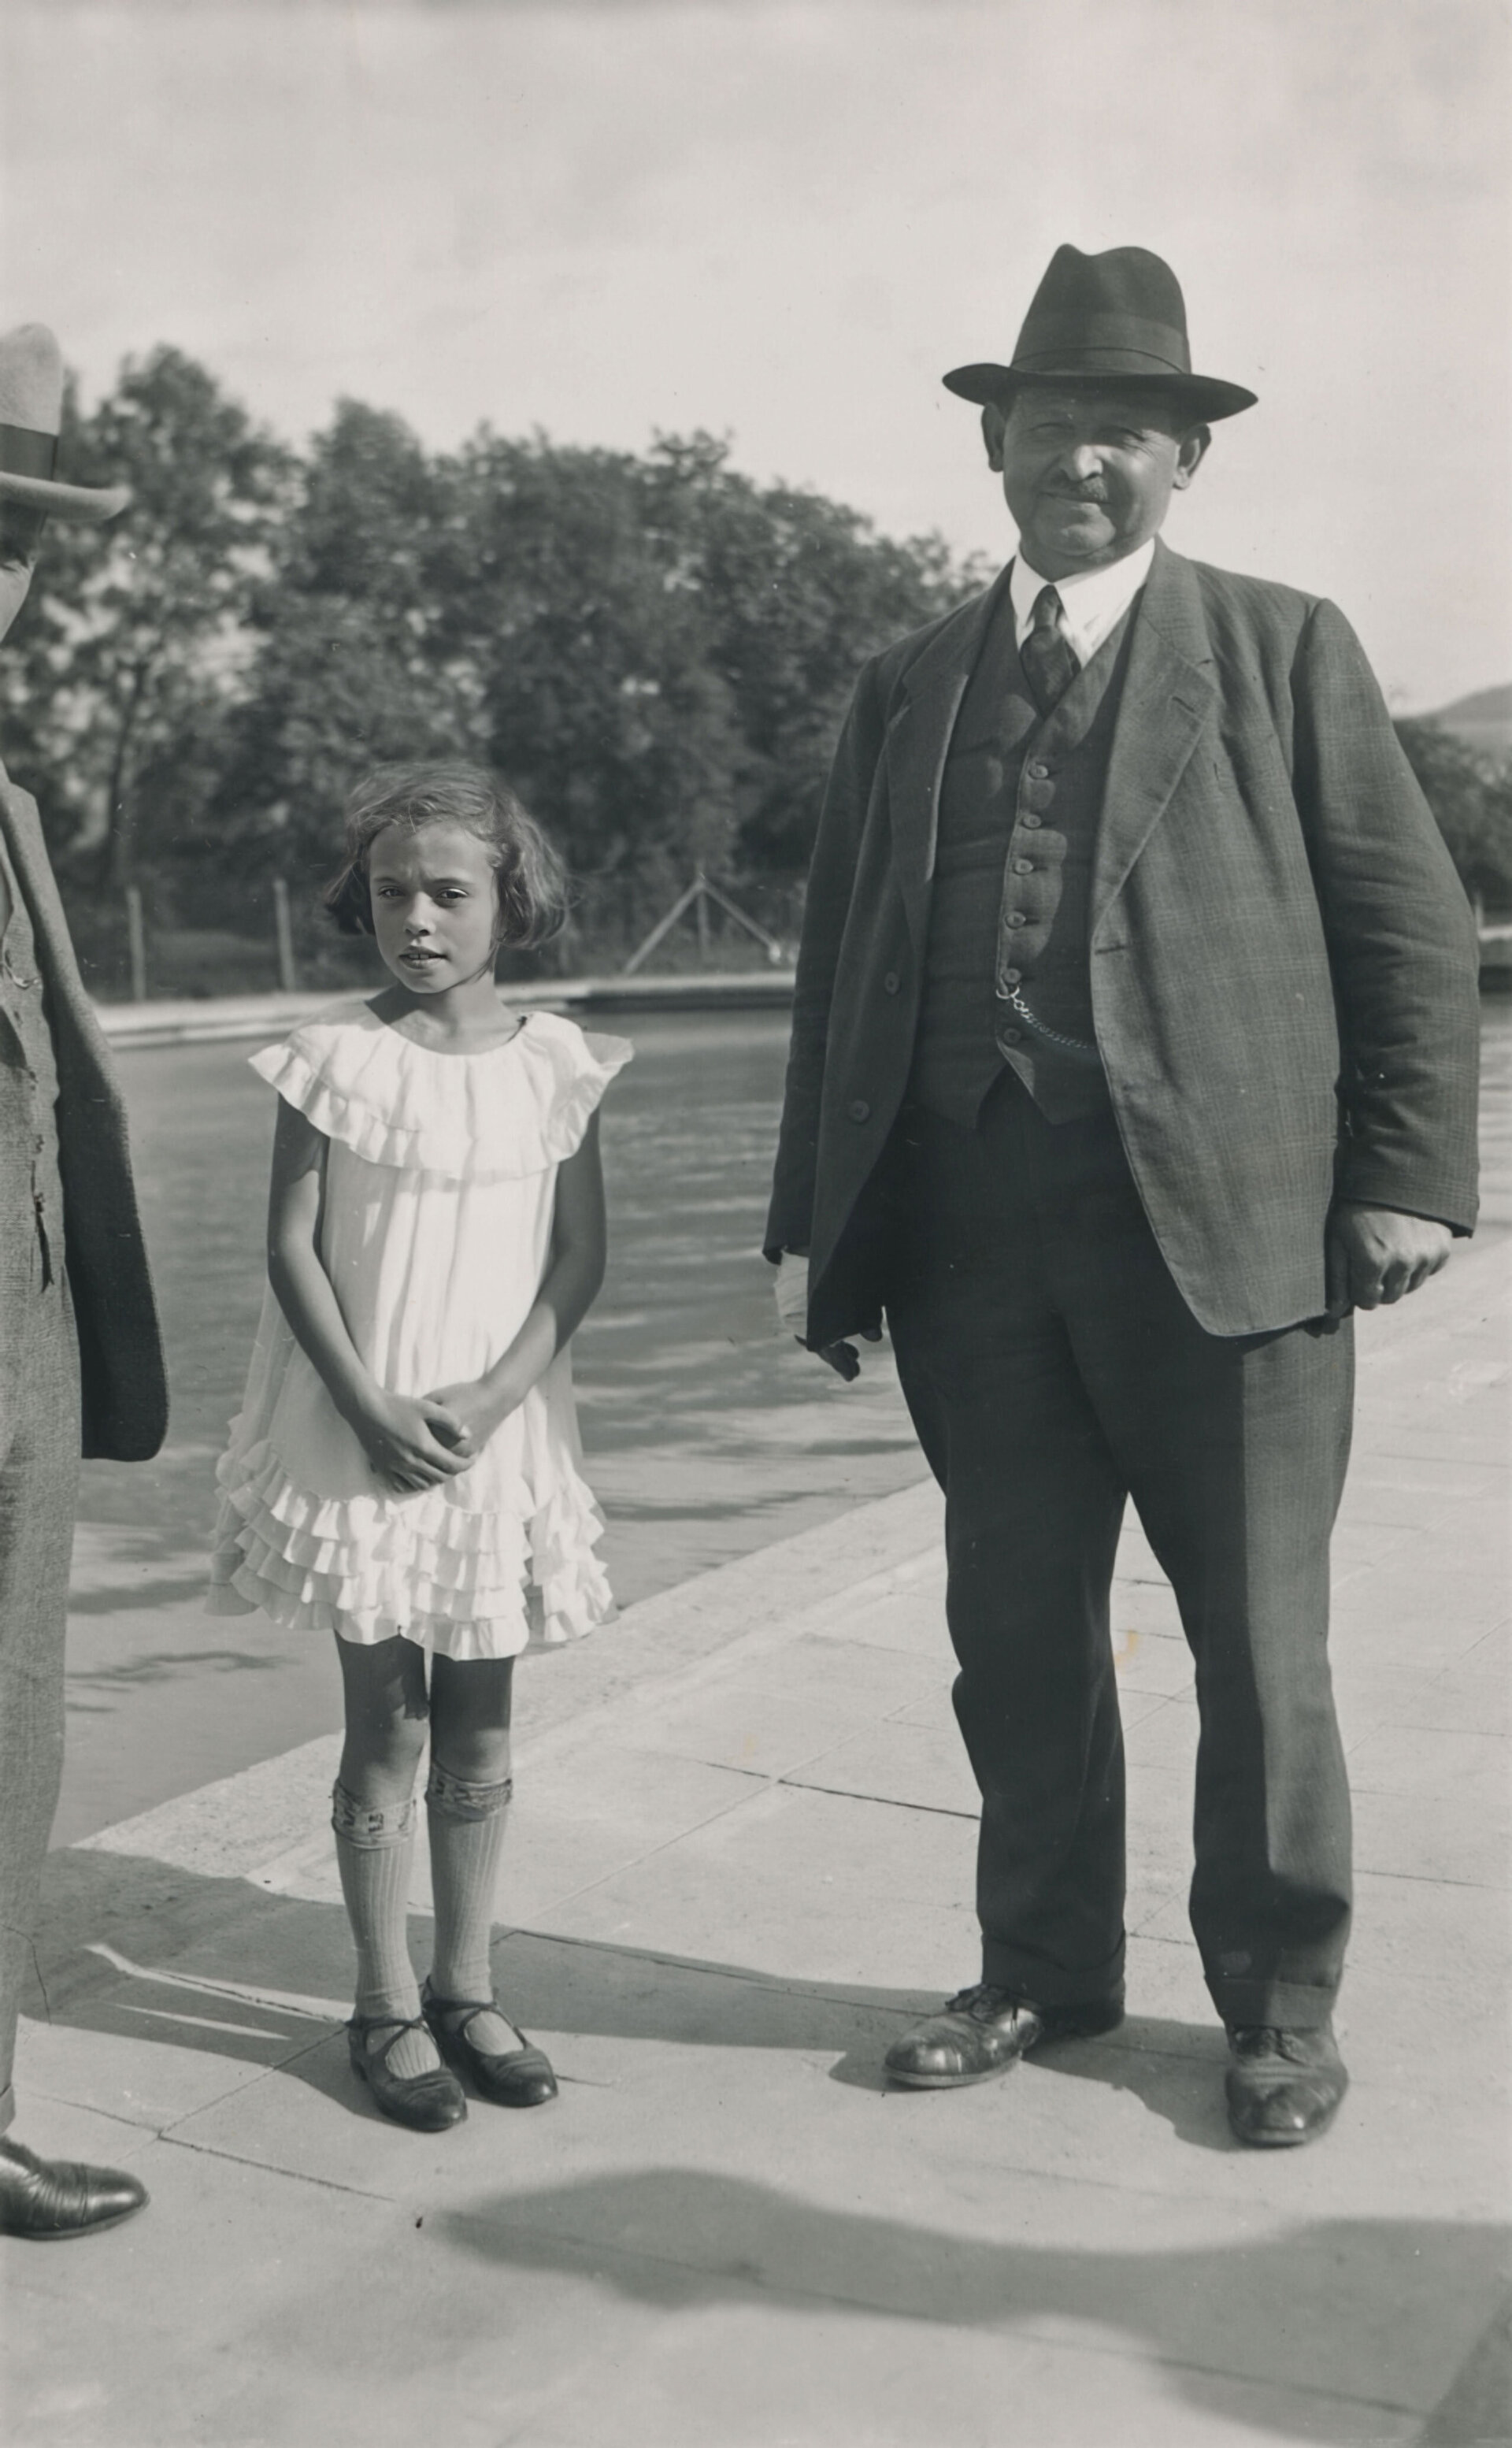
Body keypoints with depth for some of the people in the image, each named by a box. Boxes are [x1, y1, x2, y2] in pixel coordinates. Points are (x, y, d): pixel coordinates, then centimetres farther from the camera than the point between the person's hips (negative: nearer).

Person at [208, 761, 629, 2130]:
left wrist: (490, 1398, -12)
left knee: (480, 1723, 10)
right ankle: (388, 2006, 15)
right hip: (360, 1428, -2)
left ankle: (466, 1986, 24)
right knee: (386, 1722, 3)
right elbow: (293, 1247, -6)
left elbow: (580, 1258, 0)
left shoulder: (554, 1064, 0)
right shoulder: (336, 1057, -5)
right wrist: (368, 1406, -14)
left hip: (498, 1429, 2)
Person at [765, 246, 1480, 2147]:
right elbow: (840, 967, 14)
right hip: (973, 1236, 3)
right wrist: (813, 1219, 8)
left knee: (1260, 1648, 6)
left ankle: (1278, 2004, 25)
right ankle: (1045, 1969, 30)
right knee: (1014, 1635, 11)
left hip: (1224, 1221, -3)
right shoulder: (905, 687, 16)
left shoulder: (1280, 651, 7)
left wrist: (1407, 1176, -6)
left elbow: (1414, 931, 3)